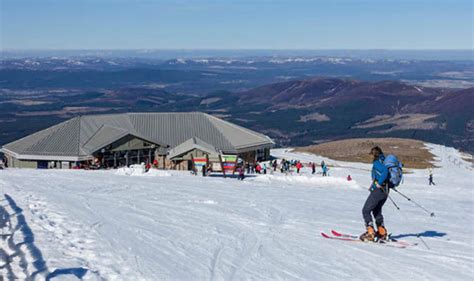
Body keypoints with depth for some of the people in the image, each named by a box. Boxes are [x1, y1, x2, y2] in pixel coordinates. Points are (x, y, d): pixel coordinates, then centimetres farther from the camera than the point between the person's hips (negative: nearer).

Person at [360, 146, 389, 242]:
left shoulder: (377, 162, -12)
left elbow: (385, 171, -30)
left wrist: (379, 183, -23)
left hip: (378, 190, -9)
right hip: (385, 191, 9)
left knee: (366, 210, -3)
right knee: (376, 210, 25)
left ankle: (370, 233, -10)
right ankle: (382, 232, 28)